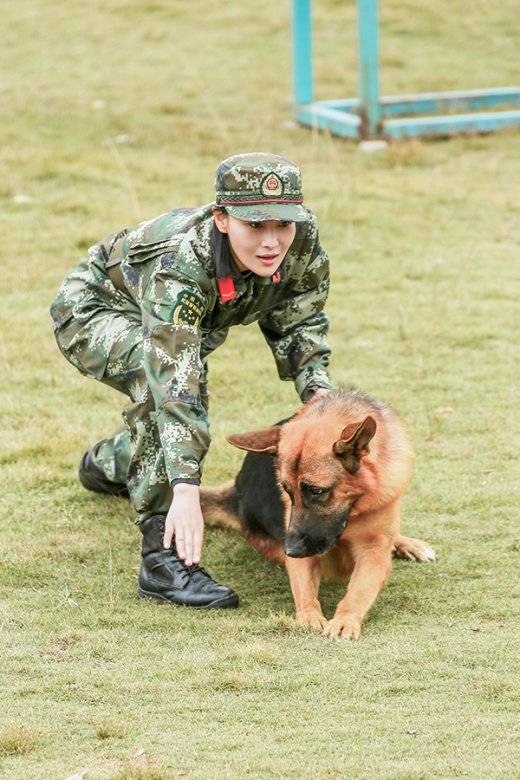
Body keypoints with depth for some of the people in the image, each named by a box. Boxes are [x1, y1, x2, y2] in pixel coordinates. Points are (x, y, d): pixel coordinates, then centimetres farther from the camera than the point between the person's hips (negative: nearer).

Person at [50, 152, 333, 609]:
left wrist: (317, 388, -27)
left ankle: (106, 463, 60)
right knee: (165, 384, -37)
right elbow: (174, 383, -51)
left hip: (192, 322, 7)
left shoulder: (302, 240, -28)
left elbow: (298, 321, -9)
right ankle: (165, 559, -34)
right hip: (94, 309, -7)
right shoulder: (180, 264, -45)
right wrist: (186, 490, -58)